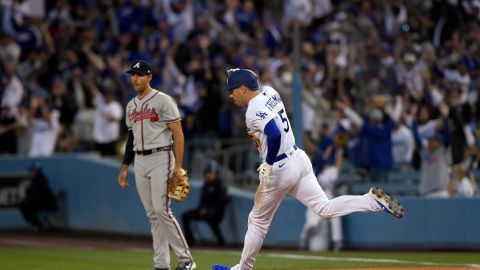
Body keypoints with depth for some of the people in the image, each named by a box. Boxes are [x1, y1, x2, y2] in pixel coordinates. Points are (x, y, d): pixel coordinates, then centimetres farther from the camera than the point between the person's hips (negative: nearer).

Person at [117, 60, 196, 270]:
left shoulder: (163, 100, -7)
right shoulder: (131, 106, 15)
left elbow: (178, 134, -10)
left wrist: (178, 166, -16)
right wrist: (124, 167, 17)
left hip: (160, 158, -7)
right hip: (140, 162, 7)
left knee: (161, 210, -15)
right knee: (152, 214, 5)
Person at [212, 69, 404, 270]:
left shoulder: (254, 111, -19)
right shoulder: (269, 92, 7)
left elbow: (275, 134, -34)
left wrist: (267, 164, -23)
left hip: (279, 170, -8)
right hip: (299, 159, 8)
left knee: (258, 221, 9)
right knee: (325, 209, 3)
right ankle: (373, 200, -13)